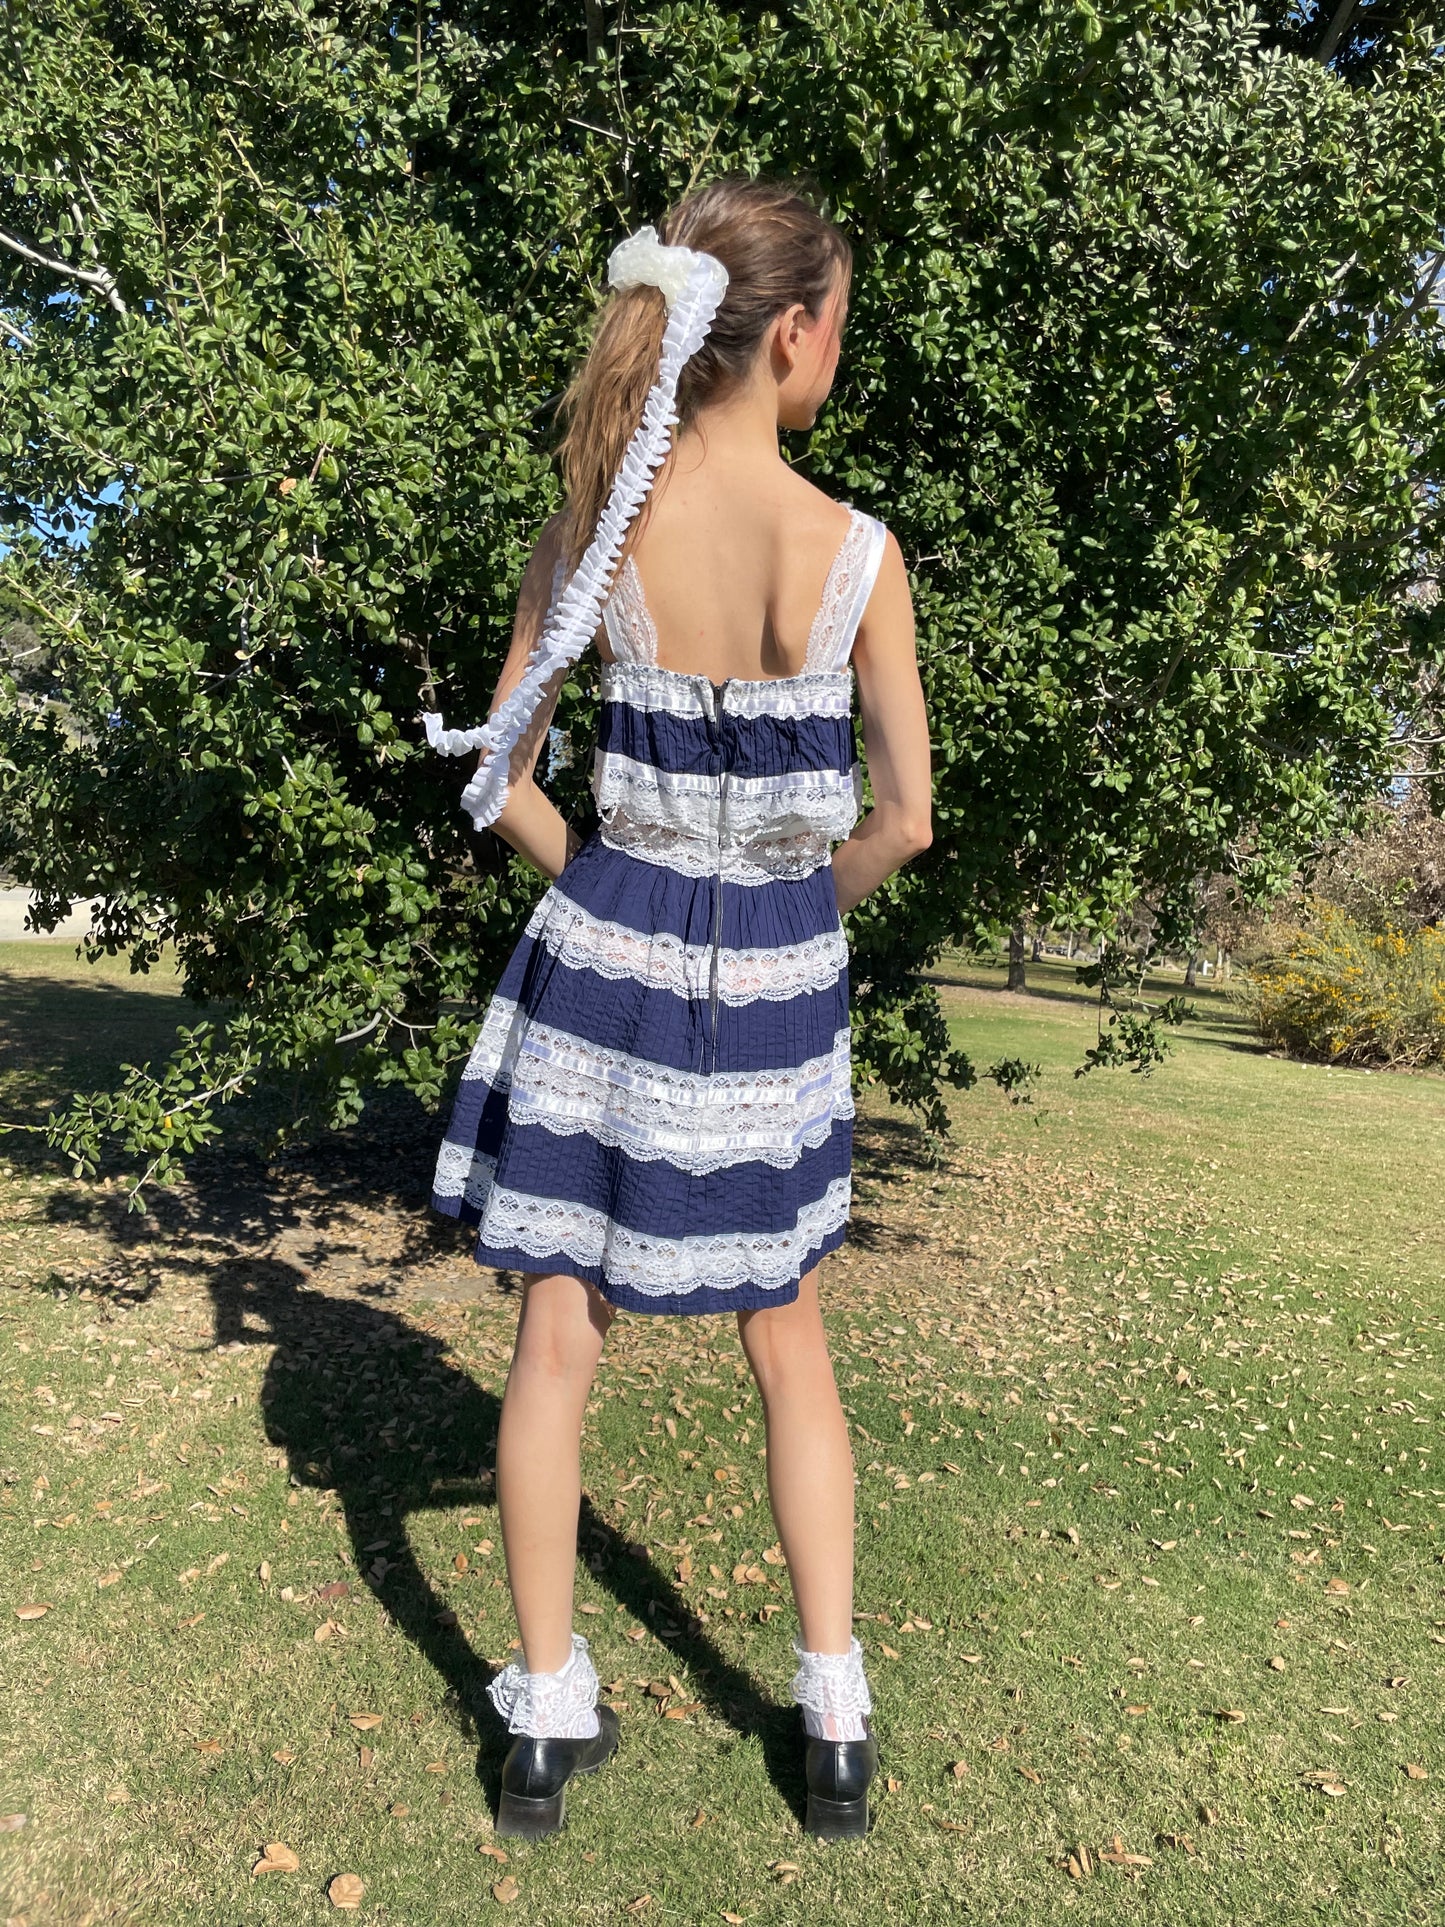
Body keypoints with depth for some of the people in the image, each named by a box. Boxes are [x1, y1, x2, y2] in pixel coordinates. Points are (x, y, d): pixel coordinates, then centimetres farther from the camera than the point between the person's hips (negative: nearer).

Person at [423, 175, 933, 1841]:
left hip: (604, 949, 1)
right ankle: (836, 1717, 28)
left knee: (558, 1333, 13)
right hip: (779, 976, 0)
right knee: (788, 1341, 18)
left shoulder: (592, 529, -5)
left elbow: (499, 779, -1)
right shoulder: (860, 551, -9)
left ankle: (548, 1720, 27)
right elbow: (904, 820, -5)